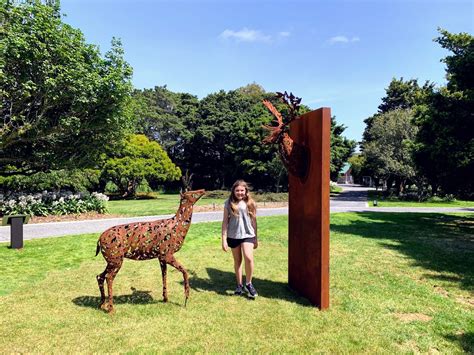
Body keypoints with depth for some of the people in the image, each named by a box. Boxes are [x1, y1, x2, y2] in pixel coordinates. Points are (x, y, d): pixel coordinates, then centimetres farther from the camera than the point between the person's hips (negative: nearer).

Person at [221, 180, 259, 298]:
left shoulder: (250, 203, 1)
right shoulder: (229, 203, -3)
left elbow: (254, 221, 8)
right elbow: (225, 221, -1)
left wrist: (256, 238, 11)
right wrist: (224, 239, -5)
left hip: (248, 235, 0)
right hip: (233, 236, 0)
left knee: (248, 258, -16)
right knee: (237, 260, 11)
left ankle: (248, 284, 6)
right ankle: (239, 285, 28)